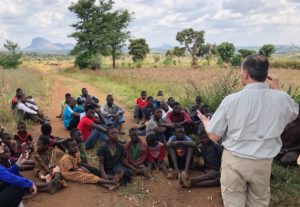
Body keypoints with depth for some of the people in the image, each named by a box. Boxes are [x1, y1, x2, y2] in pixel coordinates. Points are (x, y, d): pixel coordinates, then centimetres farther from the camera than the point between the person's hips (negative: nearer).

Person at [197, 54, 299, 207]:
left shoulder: (231, 100, -16)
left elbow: (214, 136, -8)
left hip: (234, 160, -2)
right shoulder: (282, 98, -10)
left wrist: (205, 120, 12)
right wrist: (277, 90, 20)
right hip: (262, 162, 2)